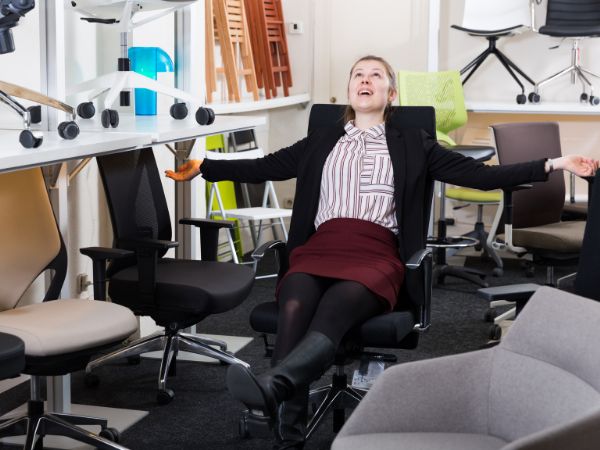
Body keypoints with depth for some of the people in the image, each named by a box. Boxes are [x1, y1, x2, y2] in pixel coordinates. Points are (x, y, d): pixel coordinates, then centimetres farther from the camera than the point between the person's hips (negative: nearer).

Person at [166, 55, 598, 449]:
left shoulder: (412, 144, 22)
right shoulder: (320, 142, 29)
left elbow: (478, 173, 14)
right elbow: (264, 167, 26)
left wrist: (552, 164, 5)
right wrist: (203, 166, 19)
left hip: (377, 254, -1)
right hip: (319, 247, 2)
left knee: (331, 312, -36)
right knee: (295, 309, -34)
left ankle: (272, 386, -62)